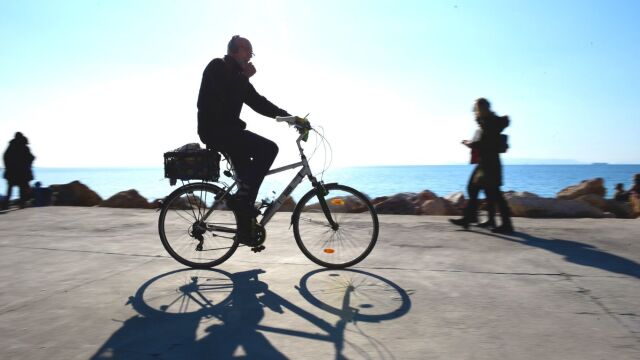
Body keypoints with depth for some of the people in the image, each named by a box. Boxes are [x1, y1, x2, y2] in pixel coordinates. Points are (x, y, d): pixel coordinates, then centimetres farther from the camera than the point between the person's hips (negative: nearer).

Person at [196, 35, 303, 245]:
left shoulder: (236, 75, 19)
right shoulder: (217, 67, -6)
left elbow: (258, 103, 14)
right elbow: (227, 97, -21)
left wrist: (290, 117, 5)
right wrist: (245, 77, -7)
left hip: (226, 130, 9)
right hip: (216, 130, -9)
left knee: (247, 178, 8)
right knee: (269, 149, -21)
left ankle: (245, 232, 16)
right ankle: (241, 198, -14)